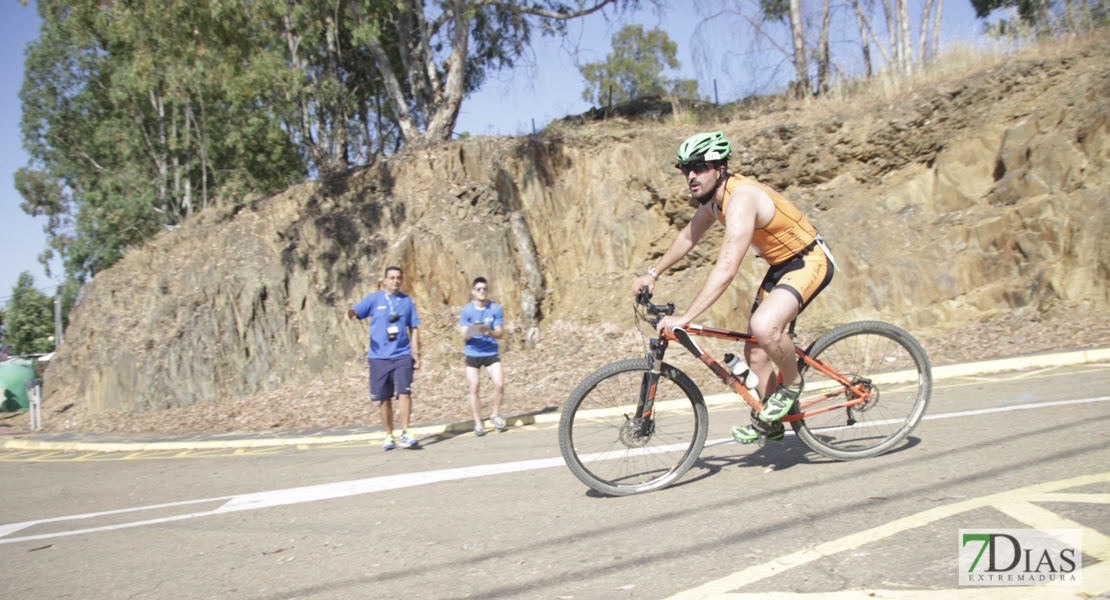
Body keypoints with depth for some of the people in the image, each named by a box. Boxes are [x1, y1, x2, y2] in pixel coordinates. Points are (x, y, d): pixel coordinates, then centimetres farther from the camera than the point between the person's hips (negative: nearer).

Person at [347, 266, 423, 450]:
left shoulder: (407, 301, 11)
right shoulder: (374, 299, 5)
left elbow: (414, 328, 14)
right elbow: (357, 310, -9)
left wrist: (416, 354, 9)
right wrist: (350, 312, -33)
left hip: (402, 354, 1)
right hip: (379, 357, 0)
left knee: (404, 391, -17)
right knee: (384, 398, 4)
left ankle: (405, 433, -12)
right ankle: (389, 436, 17)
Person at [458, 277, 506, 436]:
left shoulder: (495, 308, -2)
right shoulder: (466, 310, -3)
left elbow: (499, 334, -4)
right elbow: (464, 335, -6)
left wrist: (488, 331, -25)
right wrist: (472, 331, -28)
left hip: (491, 353, 1)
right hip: (472, 353, 0)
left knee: (499, 384, -13)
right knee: (474, 388, -2)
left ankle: (495, 415, 10)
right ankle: (478, 424, 10)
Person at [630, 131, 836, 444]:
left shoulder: (741, 198, -31)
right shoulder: (712, 195, -2)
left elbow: (725, 271, -39)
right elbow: (689, 236, 18)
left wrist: (684, 318, -40)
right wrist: (653, 273, 16)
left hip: (808, 262, -10)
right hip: (779, 265, 10)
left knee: (763, 327, -33)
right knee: (755, 352, 9)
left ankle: (793, 383, -5)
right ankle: (770, 424, 26)